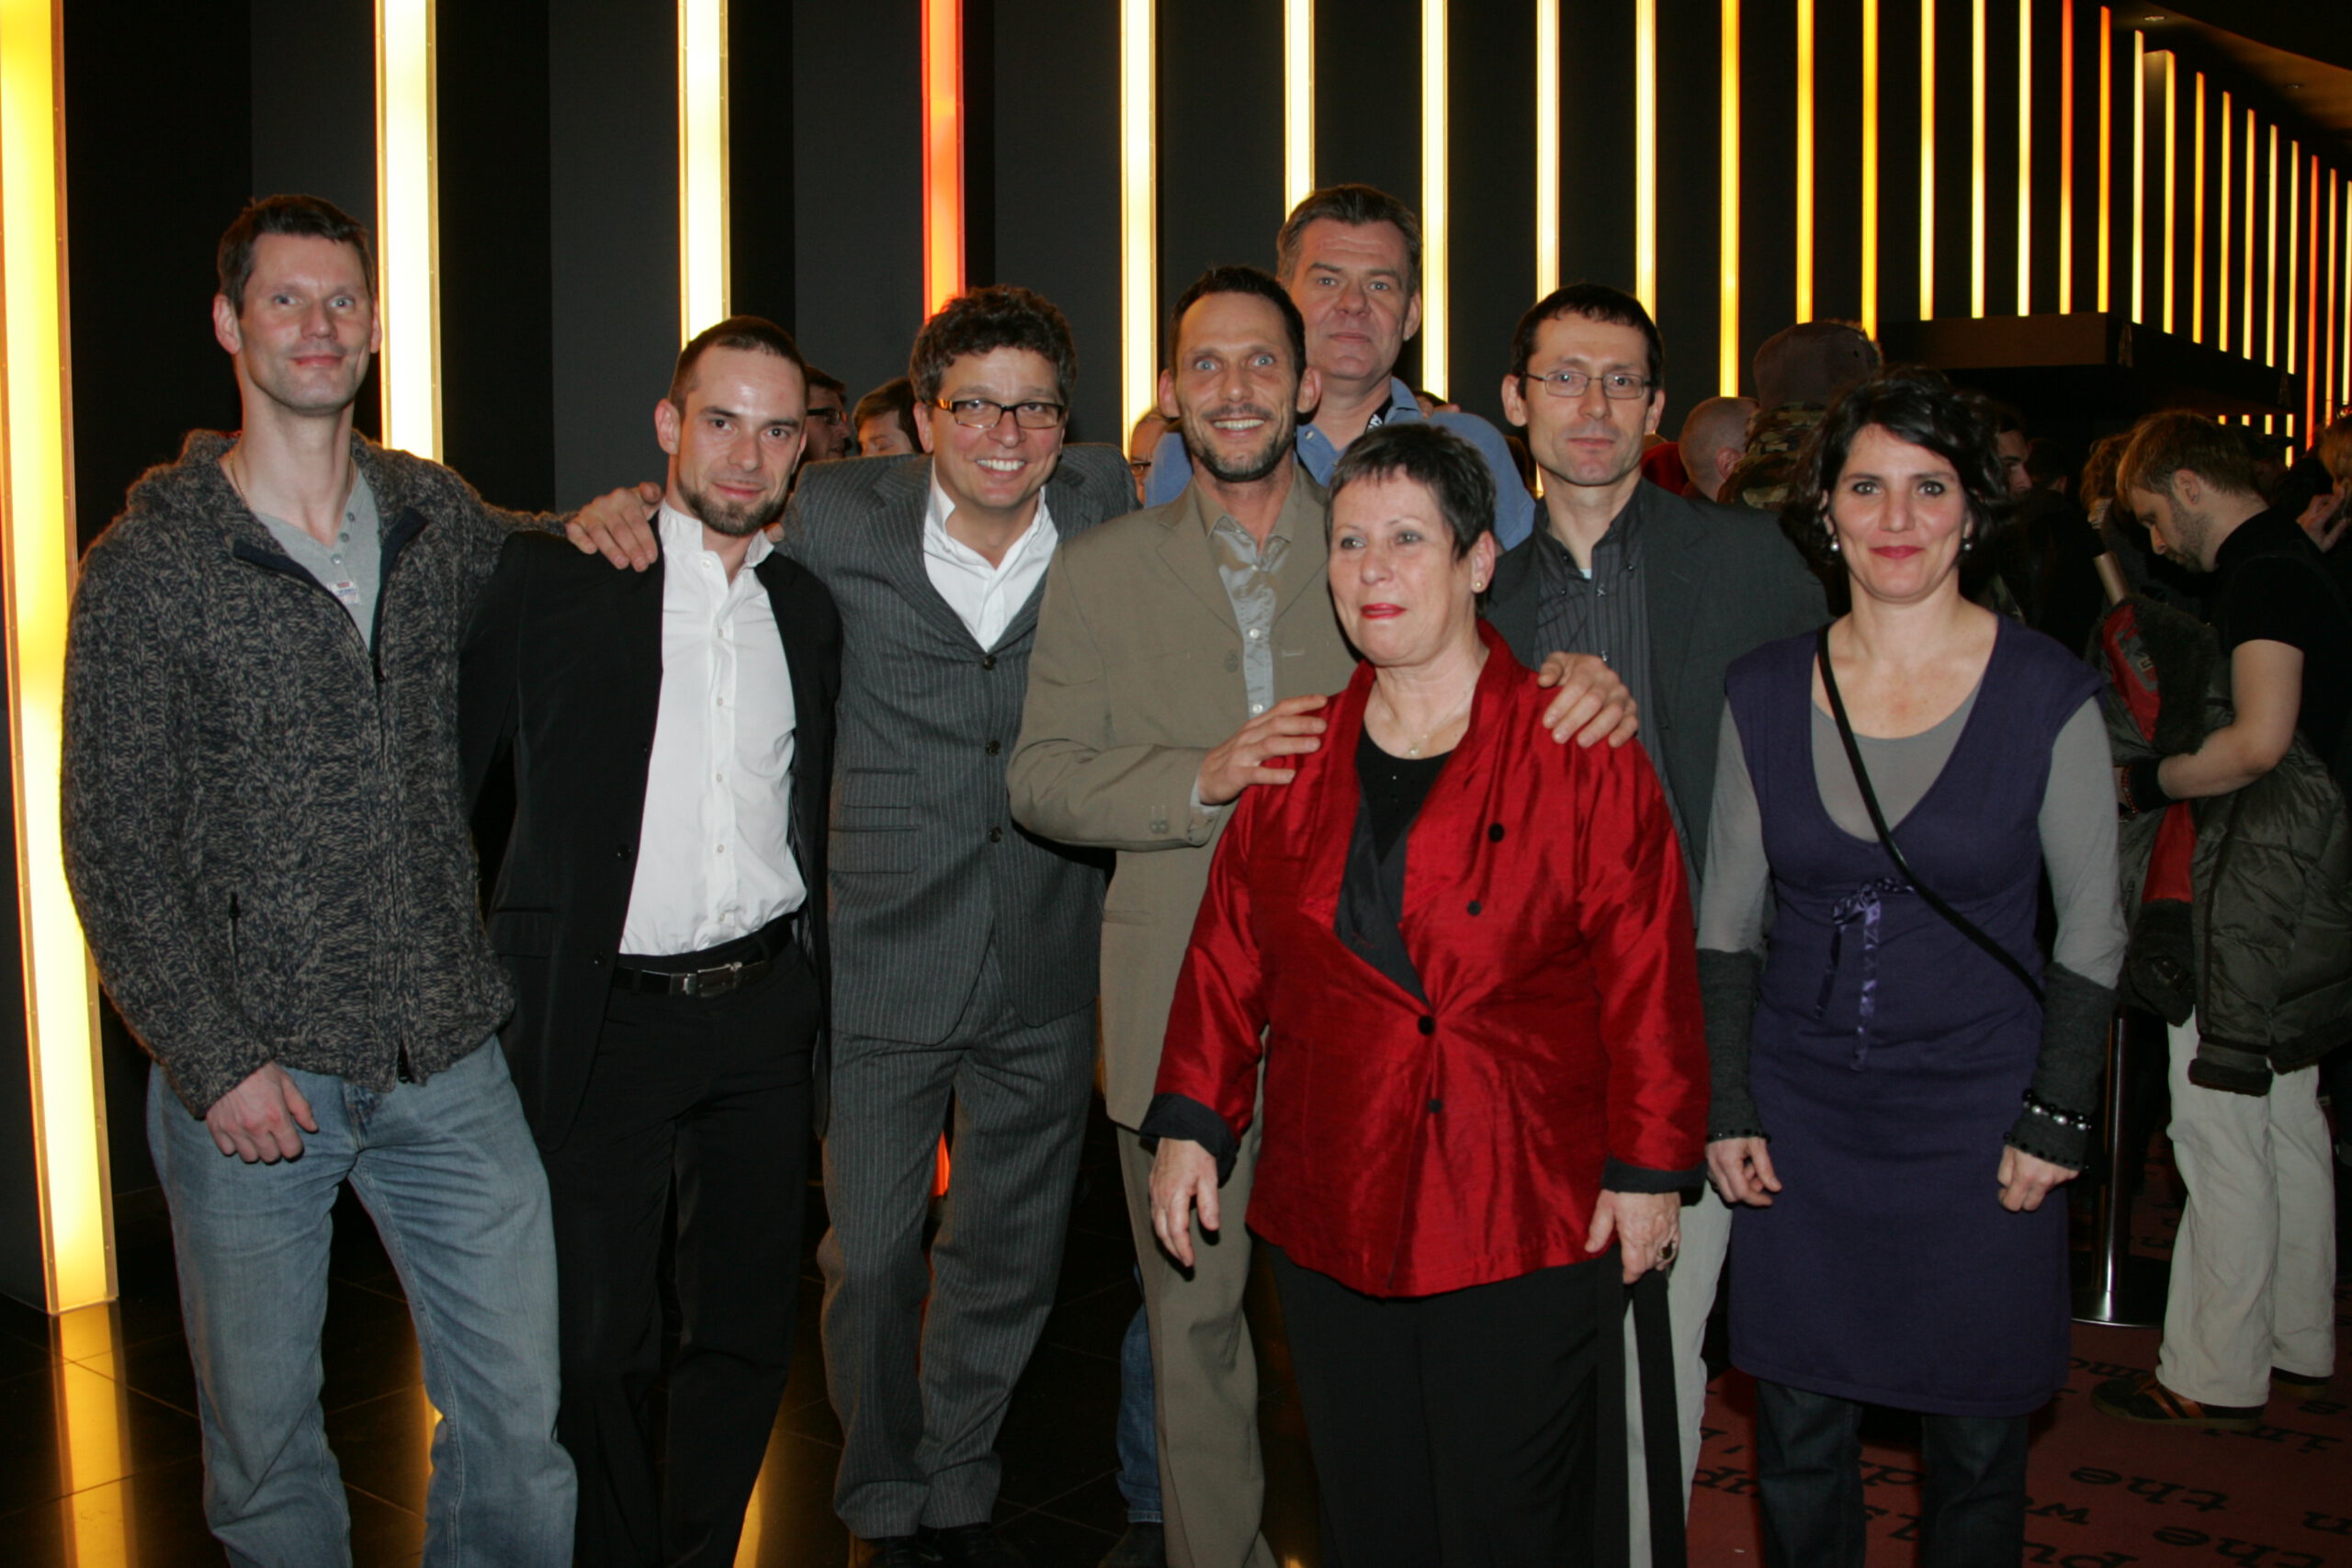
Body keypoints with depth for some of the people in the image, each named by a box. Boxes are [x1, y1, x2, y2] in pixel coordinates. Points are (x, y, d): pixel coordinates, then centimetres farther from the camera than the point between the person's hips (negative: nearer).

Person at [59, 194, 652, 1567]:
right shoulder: (148, 566, -5)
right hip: (248, 1077, -3)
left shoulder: (436, 516, 6)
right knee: (263, 1433, 12)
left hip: (448, 1062, 3)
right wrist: (212, 1060, -12)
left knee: (519, 1413, 7)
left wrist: (605, 523, 5)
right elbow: (114, 847, -5)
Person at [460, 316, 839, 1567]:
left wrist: (807, 973, 12)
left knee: (748, 1325, 12)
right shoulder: (554, 577, -4)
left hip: (763, 1009, 4)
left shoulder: (808, 609, 10)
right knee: (597, 1338, 3)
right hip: (603, 1016, -4)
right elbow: (441, 772, -2)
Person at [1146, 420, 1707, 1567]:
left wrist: (1648, 1168, -7)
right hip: (1328, 1224, 4)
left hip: (1528, 1225, -4)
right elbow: (1230, 956, 10)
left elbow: (1648, 976, -6)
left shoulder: (1581, 759, -5)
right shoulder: (1294, 762, 7)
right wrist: (1190, 1122, 5)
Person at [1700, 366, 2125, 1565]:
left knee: (1975, 1446, 10)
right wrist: (1726, 1107, 0)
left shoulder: (2046, 693, -6)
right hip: (1799, 1118, 2)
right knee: (1797, 1442, 10)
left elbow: (2092, 926, -1)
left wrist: (2055, 1119, -6)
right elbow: (1726, 917, 5)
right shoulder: (1765, 692, 0)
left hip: (1975, 1125, -1)